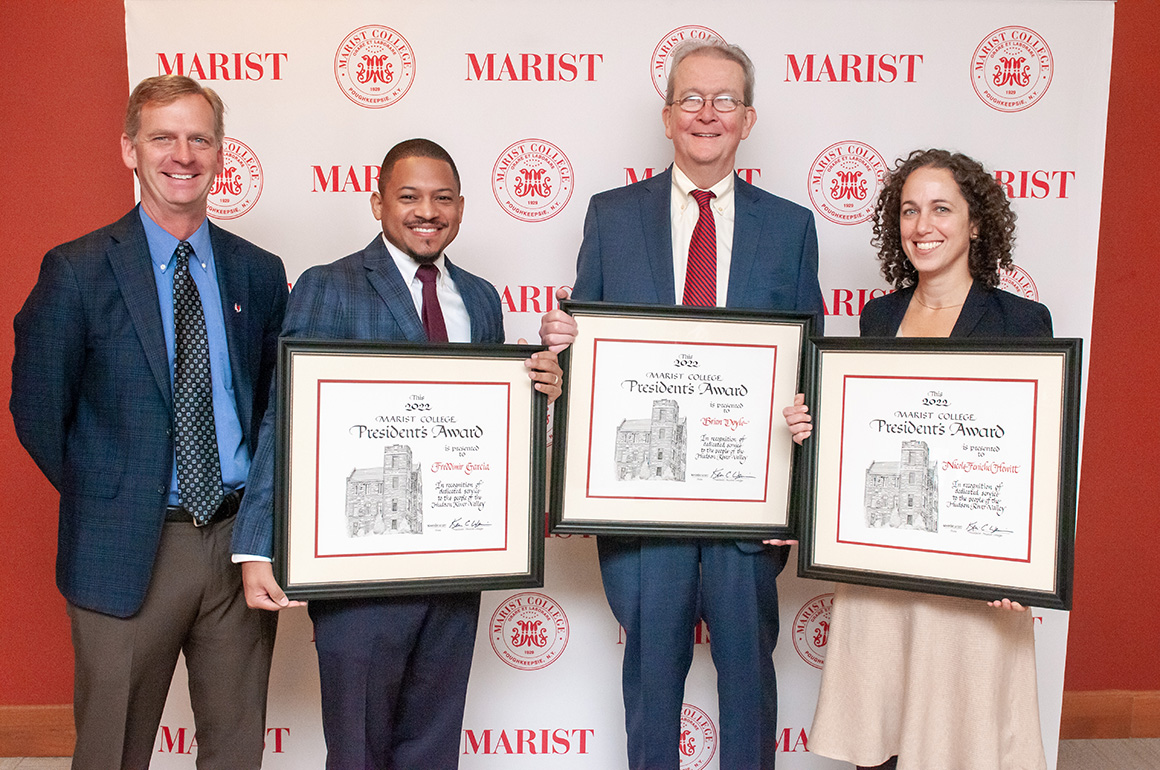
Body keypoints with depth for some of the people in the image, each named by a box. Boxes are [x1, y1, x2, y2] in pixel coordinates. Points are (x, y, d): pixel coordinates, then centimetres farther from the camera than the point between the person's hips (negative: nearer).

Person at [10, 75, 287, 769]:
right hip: (126, 551, -3)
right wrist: (103, 502, 1)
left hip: (239, 537, 3)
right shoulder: (77, 271, -6)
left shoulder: (259, 273, 4)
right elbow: (37, 411, -1)